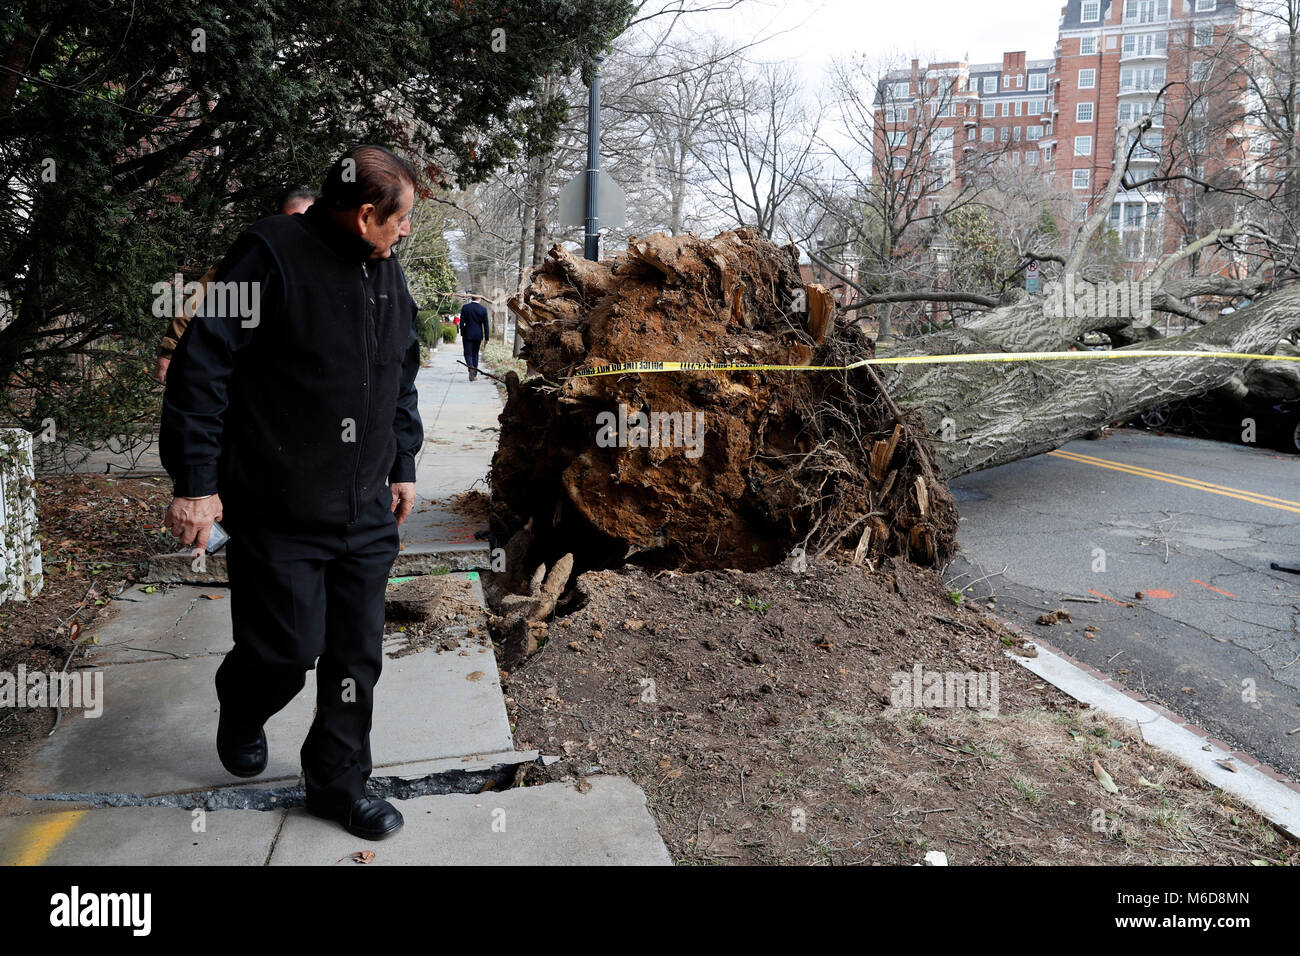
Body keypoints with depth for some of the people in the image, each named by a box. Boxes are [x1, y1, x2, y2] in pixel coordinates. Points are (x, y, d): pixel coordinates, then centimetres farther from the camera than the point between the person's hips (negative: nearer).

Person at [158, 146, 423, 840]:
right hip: (279, 515, -6)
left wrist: (403, 464, 19)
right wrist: (195, 482, -15)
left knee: (357, 656, 10)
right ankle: (240, 717, 38)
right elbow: (202, 366, -13)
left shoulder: (388, 273, 11)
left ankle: (338, 781, 28)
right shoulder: (273, 255, -12)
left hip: (367, 514, 6)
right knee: (287, 647, 2)